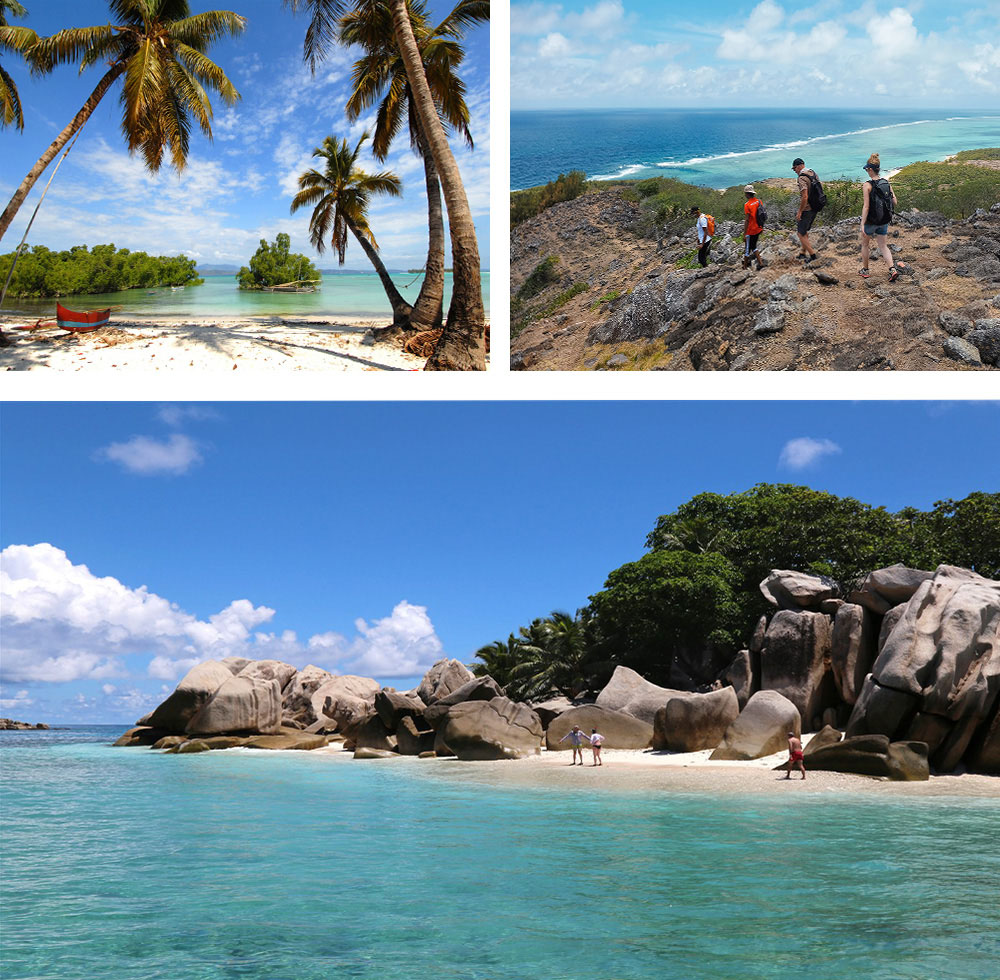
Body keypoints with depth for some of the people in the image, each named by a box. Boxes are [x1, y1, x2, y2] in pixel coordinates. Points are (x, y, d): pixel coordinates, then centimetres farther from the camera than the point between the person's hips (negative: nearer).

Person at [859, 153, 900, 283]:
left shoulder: (867, 185, -17)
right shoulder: (886, 183, 0)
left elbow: (866, 206, -20)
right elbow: (894, 202, 1)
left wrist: (862, 225, -20)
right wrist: (889, 214, 18)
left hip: (871, 221, -5)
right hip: (884, 221, 5)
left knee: (865, 244, 18)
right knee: (883, 246, 13)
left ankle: (865, 270, 29)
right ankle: (893, 269, -4)